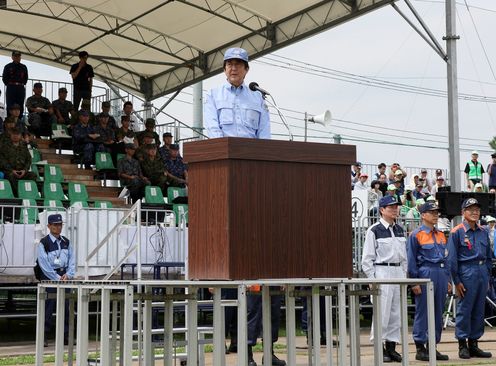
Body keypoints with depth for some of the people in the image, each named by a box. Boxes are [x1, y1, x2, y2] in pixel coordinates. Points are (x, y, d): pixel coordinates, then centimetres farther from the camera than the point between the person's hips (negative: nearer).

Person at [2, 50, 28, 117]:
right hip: (11, 88, -3)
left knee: (20, 106, 4)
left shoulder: (23, 67, 12)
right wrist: (9, 84, -2)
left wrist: (22, 84, 5)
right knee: (10, 106, -5)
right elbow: (4, 78, 4)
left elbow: (26, 78, 17)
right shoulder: (8, 66, 4)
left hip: (21, 88, 3)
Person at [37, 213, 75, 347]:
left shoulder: (66, 242, 11)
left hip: (65, 277, 5)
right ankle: (43, 337, 0)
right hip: (49, 278, -5)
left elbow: (72, 261, 10)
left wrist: (68, 275, -7)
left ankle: (66, 336, 12)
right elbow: (44, 264, -11)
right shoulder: (43, 243, -6)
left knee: (66, 307, 5)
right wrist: (57, 278, -14)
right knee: (48, 308, -5)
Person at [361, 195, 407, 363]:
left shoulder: (400, 230, 14)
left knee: (396, 312, 7)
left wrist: (404, 275, 14)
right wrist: (371, 278, -11)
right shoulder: (374, 230, -6)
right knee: (382, 311, -6)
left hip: (398, 272, 7)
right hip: (382, 272, -7)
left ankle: (391, 347, 15)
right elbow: (367, 257, -7)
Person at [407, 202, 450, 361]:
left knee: (438, 312, 9)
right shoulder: (416, 235, -4)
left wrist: (447, 280, 15)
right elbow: (411, 261, -6)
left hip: (441, 274, 7)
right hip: (425, 274, -7)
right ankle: (420, 349, 1)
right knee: (423, 312, -4)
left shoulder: (441, 235, 16)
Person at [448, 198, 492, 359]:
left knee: (479, 311, 8)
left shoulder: (483, 232, 13)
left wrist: (487, 277, 13)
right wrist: (457, 281, -10)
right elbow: (452, 259, -7)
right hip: (467, 272, -6)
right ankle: (462, 345, 4)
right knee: (464, 309, -3)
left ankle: (474, 344, 16)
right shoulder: (457, 232, -5)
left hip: (482, 272, 6)